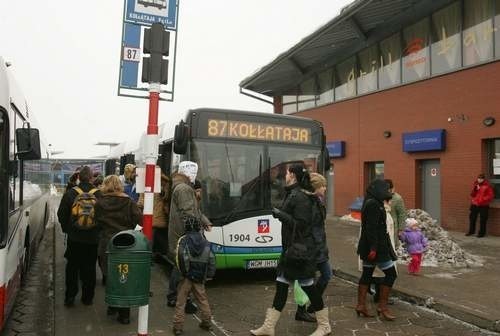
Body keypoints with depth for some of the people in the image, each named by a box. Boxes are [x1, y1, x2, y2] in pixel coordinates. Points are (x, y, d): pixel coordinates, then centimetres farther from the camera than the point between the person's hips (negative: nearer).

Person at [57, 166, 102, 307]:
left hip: (74, 237, 0)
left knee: (72, 267, 13)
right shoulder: (99, 194, -9)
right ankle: (88, 297, 19)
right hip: (93, 238, 0)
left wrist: (67, 229, 13)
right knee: (89, 268, 11)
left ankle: (70, 297, 15)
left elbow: (61, 214, 0)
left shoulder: (70, 193, -6)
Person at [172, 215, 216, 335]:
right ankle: (206, 323, 27)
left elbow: (180, 257, -20)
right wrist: (209, 275, 9)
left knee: (181, 302, 7)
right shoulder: (205, 242, 3)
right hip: (200, 278, 3)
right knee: (203, 300, 18)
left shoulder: (183, 240, -8)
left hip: (186, 277, -3)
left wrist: (182, 271, -8)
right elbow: (211, 260, 3)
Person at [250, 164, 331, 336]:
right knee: (281, 285, 10)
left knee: (308, 285, 3)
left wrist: (281, 215, -17)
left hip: (300, 249, -9)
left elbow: (301, 224, -20)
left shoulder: (301, 196, -17)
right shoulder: (292, 194, 11)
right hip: (290, 247, 9)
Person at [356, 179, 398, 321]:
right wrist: (373, 248, -24)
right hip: (376, 246, -10)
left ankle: (361, 305, 16)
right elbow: (372, 228, -23)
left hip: (367, 246, 10)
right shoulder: (374, 204, -17)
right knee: (391, 273, 0)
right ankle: (382, 306, 4)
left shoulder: (370, 203, 14)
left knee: (367, 274, 12)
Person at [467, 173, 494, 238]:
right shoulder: (475, 185, 8)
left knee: (482, 220, -1)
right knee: (472, 218, 11)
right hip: (474, 204, 5)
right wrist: (475, 189, -9)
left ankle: (481, 233, 10)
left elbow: (491, 195, -8)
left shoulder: (487, 186, -6)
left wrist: (482, 200, -16)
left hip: (483, 205, -5)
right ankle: (471, 231, 24)